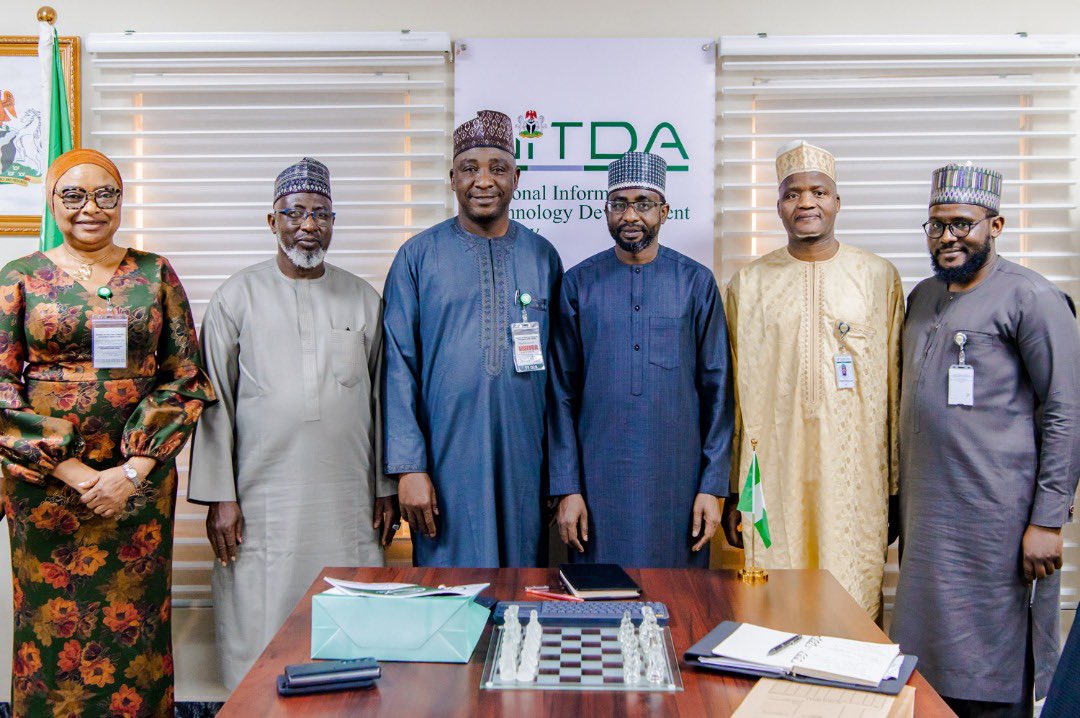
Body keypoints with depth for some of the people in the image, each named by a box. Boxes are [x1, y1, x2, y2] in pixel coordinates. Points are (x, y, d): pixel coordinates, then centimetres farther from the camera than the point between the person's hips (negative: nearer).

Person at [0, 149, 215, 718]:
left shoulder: (155, 275, 5)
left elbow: (186, 376, 1)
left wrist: (135, 469, -9)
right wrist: (72, 472, -12)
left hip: (140, 475, 1)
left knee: (135, 622, 6)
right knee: (52, 624, 6)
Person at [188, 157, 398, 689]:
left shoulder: (364, 300, 10)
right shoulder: (238, 297, 4)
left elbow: (382, 401, 12)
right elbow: (214, 401, 2)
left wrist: (387, 489, 9)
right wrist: (219, 497, -3)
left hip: (349, 506, 2)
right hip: (263, 507, -1)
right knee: (263, 635, 2)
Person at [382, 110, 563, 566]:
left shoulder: (542, 256, 8)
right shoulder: (418, 256, 1)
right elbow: (398, 367, -2)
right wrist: (408, 466, -9)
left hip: (525, 463, 2)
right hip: (447, 462, -2)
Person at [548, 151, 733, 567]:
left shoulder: (696, 282, 3)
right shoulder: (578, 284, 3)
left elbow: (717, 387, 3)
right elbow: (562, 392, 3)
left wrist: (712, 486, -2)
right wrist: (566, 488, -2)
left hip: (676, 480, 0)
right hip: (599, 481, 0)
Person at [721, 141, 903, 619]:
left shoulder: (879, 278, 5)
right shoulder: (748, 285, 7)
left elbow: (895, 388, 7)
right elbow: (734, 396, 9)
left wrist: (898, 490, 6)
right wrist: (733, 494, 8)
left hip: (855, 482, 0)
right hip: (772, 482, 1)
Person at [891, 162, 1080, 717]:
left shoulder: (1030, 298, -7)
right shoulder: (923, 296, 15)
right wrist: (900, 500, 18)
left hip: (997, 518, -7)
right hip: (926, 514, 7)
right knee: (929, 662, 14)